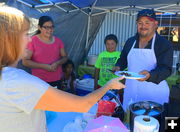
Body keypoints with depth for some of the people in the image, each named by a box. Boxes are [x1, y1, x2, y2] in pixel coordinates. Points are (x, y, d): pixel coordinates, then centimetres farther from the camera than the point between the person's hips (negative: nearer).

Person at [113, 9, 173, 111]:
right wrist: (118, 67, -1)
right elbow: (123, 59, 19)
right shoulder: (130, 41, 7)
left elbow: (166, 69, -14)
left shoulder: (165, 44, -7)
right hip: (131, 91, 4)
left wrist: (150, 75, -32)